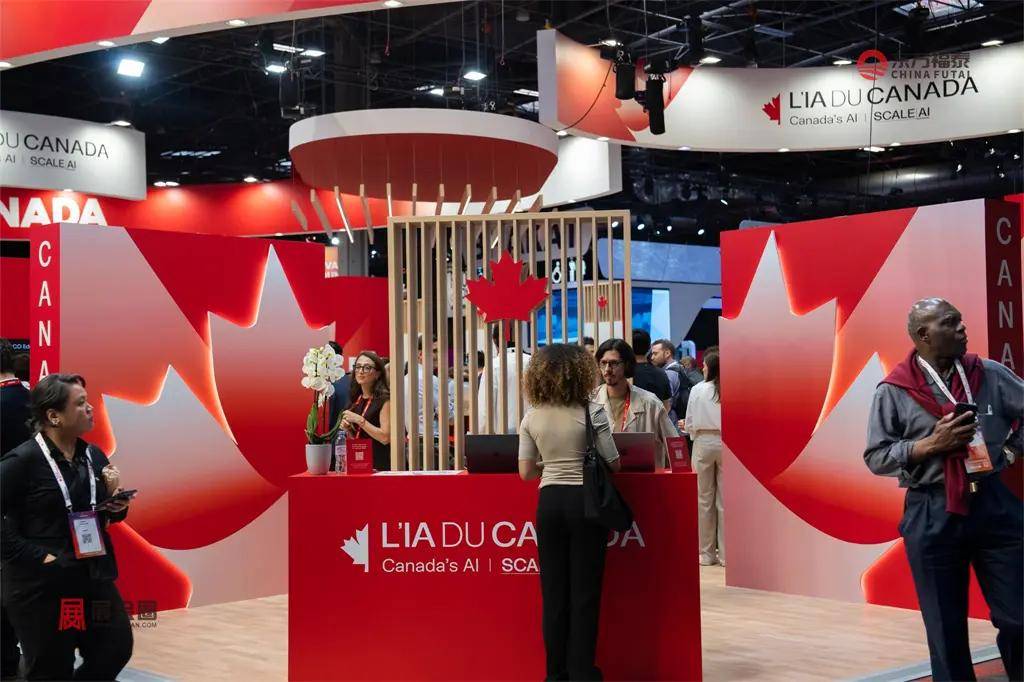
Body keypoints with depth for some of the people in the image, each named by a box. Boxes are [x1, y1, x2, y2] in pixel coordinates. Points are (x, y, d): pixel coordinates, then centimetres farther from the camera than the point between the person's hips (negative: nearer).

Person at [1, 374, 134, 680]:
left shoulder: (94, 455, 5)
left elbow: (111, 515, 15)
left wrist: (115, 498, -6)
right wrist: (33, 555, -18)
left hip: (94, 578, 6)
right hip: (41, 586, -6)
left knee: (117, 650, 11)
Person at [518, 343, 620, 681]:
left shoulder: (532, 417, 1)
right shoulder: (591, 412, -10)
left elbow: (526, 472, 2)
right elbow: (613, 464, -6)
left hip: (548, 501, 3)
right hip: (584, 500, -3)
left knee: (553, 589, 10)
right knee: (584, 590, 4)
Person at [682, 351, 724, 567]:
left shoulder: (697, 390, -5)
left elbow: (690, 423, -1)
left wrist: (688, 427, 20)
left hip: (704, 443, 0)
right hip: (725, 443, 0)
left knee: (704, 498, 8)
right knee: (725, 500, 6)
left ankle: (706, 553, 12)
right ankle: (725, 553, 8)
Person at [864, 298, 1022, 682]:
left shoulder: (991, 375, 4)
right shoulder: (893, 391, -3)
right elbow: (876, 458, -4)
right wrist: (930, 444, -13)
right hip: (932, 515, -2)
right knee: (946, 628, 7)